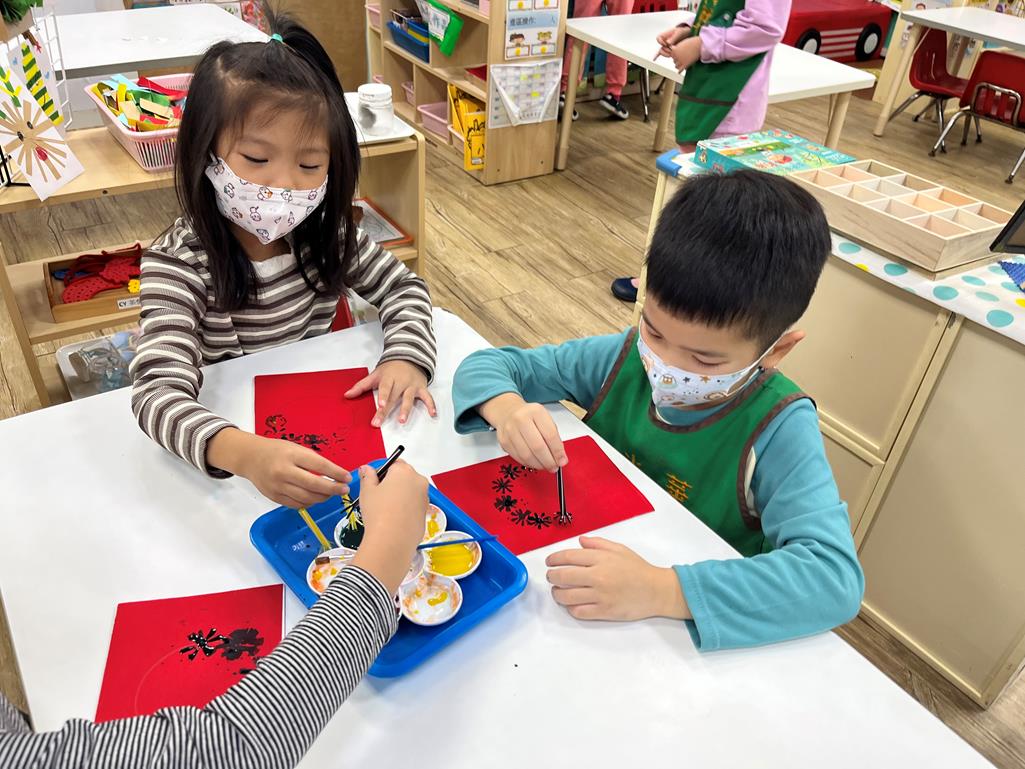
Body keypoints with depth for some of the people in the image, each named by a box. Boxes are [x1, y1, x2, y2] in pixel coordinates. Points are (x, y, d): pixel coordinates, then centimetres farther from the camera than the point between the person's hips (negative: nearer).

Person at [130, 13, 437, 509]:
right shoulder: (178, 264, -22)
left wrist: (408, 357, -18)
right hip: (234, 432, -4)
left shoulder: (326, 233, -7)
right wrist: (245, 453, -52)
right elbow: (158, 392, -32)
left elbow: (403, 288, 4)